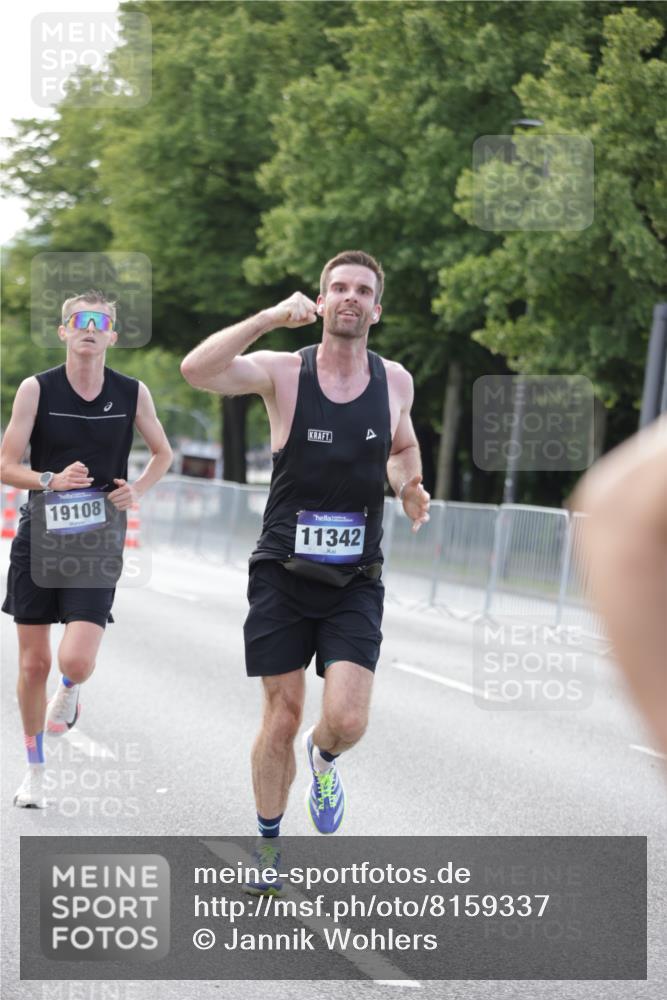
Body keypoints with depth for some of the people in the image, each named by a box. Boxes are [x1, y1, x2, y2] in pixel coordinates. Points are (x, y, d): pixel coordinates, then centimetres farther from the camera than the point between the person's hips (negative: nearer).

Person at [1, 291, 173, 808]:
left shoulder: (133, 393, 0)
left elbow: (163, 453, 17)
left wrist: (137, 489, -2)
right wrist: (51, 481, -20)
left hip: (99, 543, 0)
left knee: (77, 659, -17)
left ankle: (69, 692, 22)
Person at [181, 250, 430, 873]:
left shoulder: (395, 382, 3)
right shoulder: (282, 372, -7)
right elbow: (196, 370, -24)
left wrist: (409, 489, 3)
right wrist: (271, 317, -27)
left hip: (355, 582, 2)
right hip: (283, 573, -1)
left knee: (347, 722, -13)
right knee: (282, 717, 4)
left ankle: (323, 761, 24)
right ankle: (268, 842, 26)